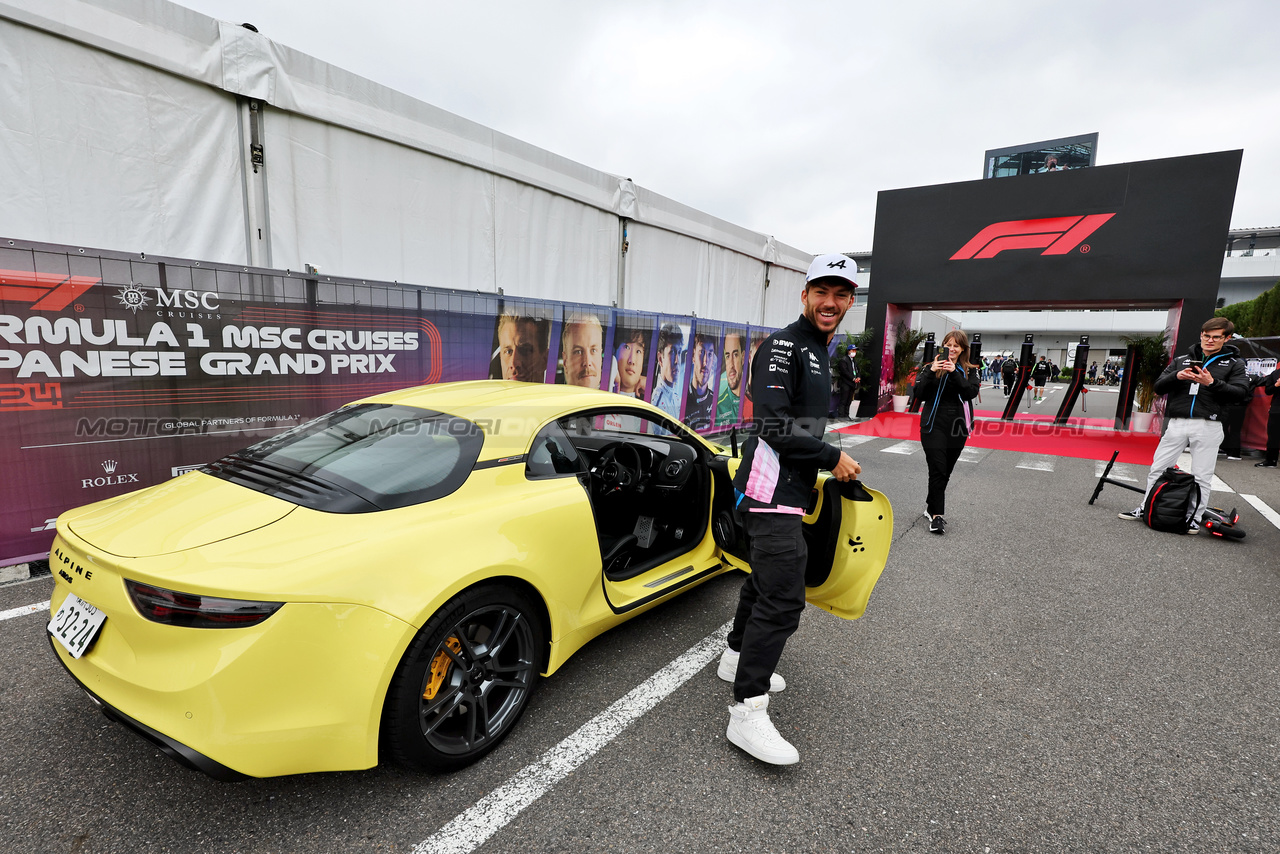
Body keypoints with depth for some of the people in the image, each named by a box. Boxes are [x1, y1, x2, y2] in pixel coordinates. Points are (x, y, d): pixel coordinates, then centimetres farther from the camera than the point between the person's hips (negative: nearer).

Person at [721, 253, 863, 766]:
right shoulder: (784, 346, -13)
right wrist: (833, 459, -15)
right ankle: (747, 712, -3)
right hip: (771, 491, -11)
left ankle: (737, 659, 38)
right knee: (782, 599, -12)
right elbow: (773, 425, -22)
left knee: (765, 578, 20)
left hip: (788, 488, 11)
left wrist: (812, 470, 23)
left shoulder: (817, 352, 19)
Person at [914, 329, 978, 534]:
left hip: (957, 427, 3)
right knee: (938, 470, -10)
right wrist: (931, 372, -20)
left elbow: (971, 393, -11)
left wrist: (955, 372, -20)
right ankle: (936, 515, -6)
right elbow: (919, 395, -9)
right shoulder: (930, 368, 1)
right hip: (934, 425, -3)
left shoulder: (969, 371, 6)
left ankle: (931, 506, 27)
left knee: (945, 472, 10)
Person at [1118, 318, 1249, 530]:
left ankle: (1195, 518, 11)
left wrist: (1212, 383, -17)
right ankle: (1145, 508, 14)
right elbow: (1158, 387, 8)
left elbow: (1240, 392, -2)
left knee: (1202, 477, 2)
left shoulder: (1234, 364, 10)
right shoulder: (1181, 361, 15)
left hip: (1207, 427, -2)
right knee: (1157, 469, 4)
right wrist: (1176, 376, -11)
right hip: (1177, 423, 2)